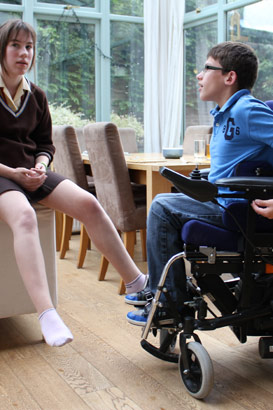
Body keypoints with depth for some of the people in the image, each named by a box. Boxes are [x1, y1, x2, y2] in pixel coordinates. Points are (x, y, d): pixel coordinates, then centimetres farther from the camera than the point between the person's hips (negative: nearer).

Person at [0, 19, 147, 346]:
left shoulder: (36, 96, 13)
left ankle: (136, 283, -11)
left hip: (32, 174, 5)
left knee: (88, 203, -18)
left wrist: (40, 167, -4)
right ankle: (47, 316, -48)